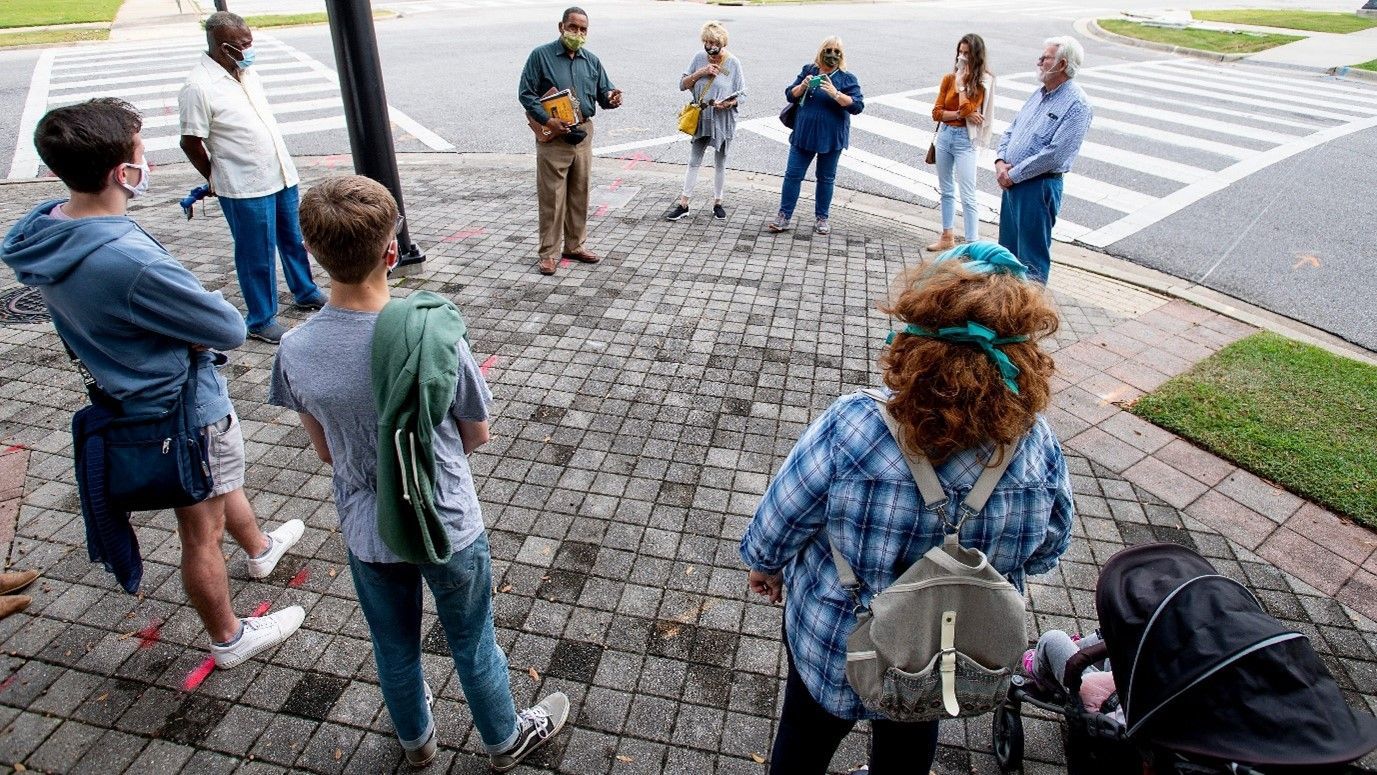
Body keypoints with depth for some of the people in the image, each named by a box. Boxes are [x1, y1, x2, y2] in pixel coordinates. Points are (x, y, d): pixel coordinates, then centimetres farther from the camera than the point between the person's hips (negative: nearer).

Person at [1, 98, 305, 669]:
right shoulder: (131, 262, -36)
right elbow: (230, 329, -26)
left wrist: (170, 329, -9)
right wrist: (192, 336, -8)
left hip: (133, 398, 9)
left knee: (223, 484, 33)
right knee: (202, 535, 12)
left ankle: (259, 548, 60)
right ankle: (228, 638, 35)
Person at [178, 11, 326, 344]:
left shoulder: (246, 73, 6)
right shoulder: (199, 87, -18)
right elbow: (191, 142, -12)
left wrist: (282, 165, 16)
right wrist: (216, 180, 1)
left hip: (281, 175, 7)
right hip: (246, 189, -7)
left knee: (294, 239, 20)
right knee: (257, 254, 3)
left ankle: (305, 292, 40)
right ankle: (261, 320, 17)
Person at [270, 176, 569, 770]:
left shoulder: (295, 351, -18)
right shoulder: (435, 335, -27)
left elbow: (325, 450, -3)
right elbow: (476, 435, -12)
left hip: (367, 534, 3)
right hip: (449, 527, -2)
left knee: (394, 648, 28)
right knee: (473, 646, 22)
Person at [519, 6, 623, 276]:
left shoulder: (592, 61, 10)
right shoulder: (541, 55, -4)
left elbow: (603, 93, 11)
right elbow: (526, 93, -7)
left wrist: (611, 99, -14)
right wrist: (547, 120, -19)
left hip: (583, 133, 5)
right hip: (553, 135, -5)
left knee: (579, 192, 11)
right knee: (552, 195, -3)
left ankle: (575, 244, 24)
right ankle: (549, 252, 4)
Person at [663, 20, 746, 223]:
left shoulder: (733, 63, -9)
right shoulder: (699, 58, -3)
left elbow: (742, 94, -6)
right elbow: (682, 85, -2)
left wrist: (728, 103, -26)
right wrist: (700, 73, -16)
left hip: (723, 121, -1)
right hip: (701, 119, 2)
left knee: (720, 163, 12)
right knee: (694, 162, 8)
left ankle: (717, 202, 26)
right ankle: (683, 204, 13)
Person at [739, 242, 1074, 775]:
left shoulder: (850, 430, -36)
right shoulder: (1038, 449, -26)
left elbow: (778, 524, -19)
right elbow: (1044, 554, -5)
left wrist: (765, 563, 3)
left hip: (834, 646, -2)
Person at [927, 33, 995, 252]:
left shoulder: (984, 80, -9)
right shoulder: (949, 78, 4)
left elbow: (966, 108, -21)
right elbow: (936, 112, 0)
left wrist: (961, 81, -11)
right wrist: (960, 114, -15)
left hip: (966, 139, -6)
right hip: (945, 135, 6)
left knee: (967, 196, -9)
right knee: (946, 190, 16)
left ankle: (972, 245, -6)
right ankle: (947, 237, 29)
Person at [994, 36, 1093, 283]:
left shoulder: (1077, 105, -14)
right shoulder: (1039, 94, 13)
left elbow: (1054, 155, -21)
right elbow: (1011, 130, 17)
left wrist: (1013, 174, -16)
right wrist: (1000, 161, -2)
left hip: (1040, 186, -8)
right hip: (1011, 182, 9)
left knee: (1032, 256, 0)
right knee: (1008, 250, 17)